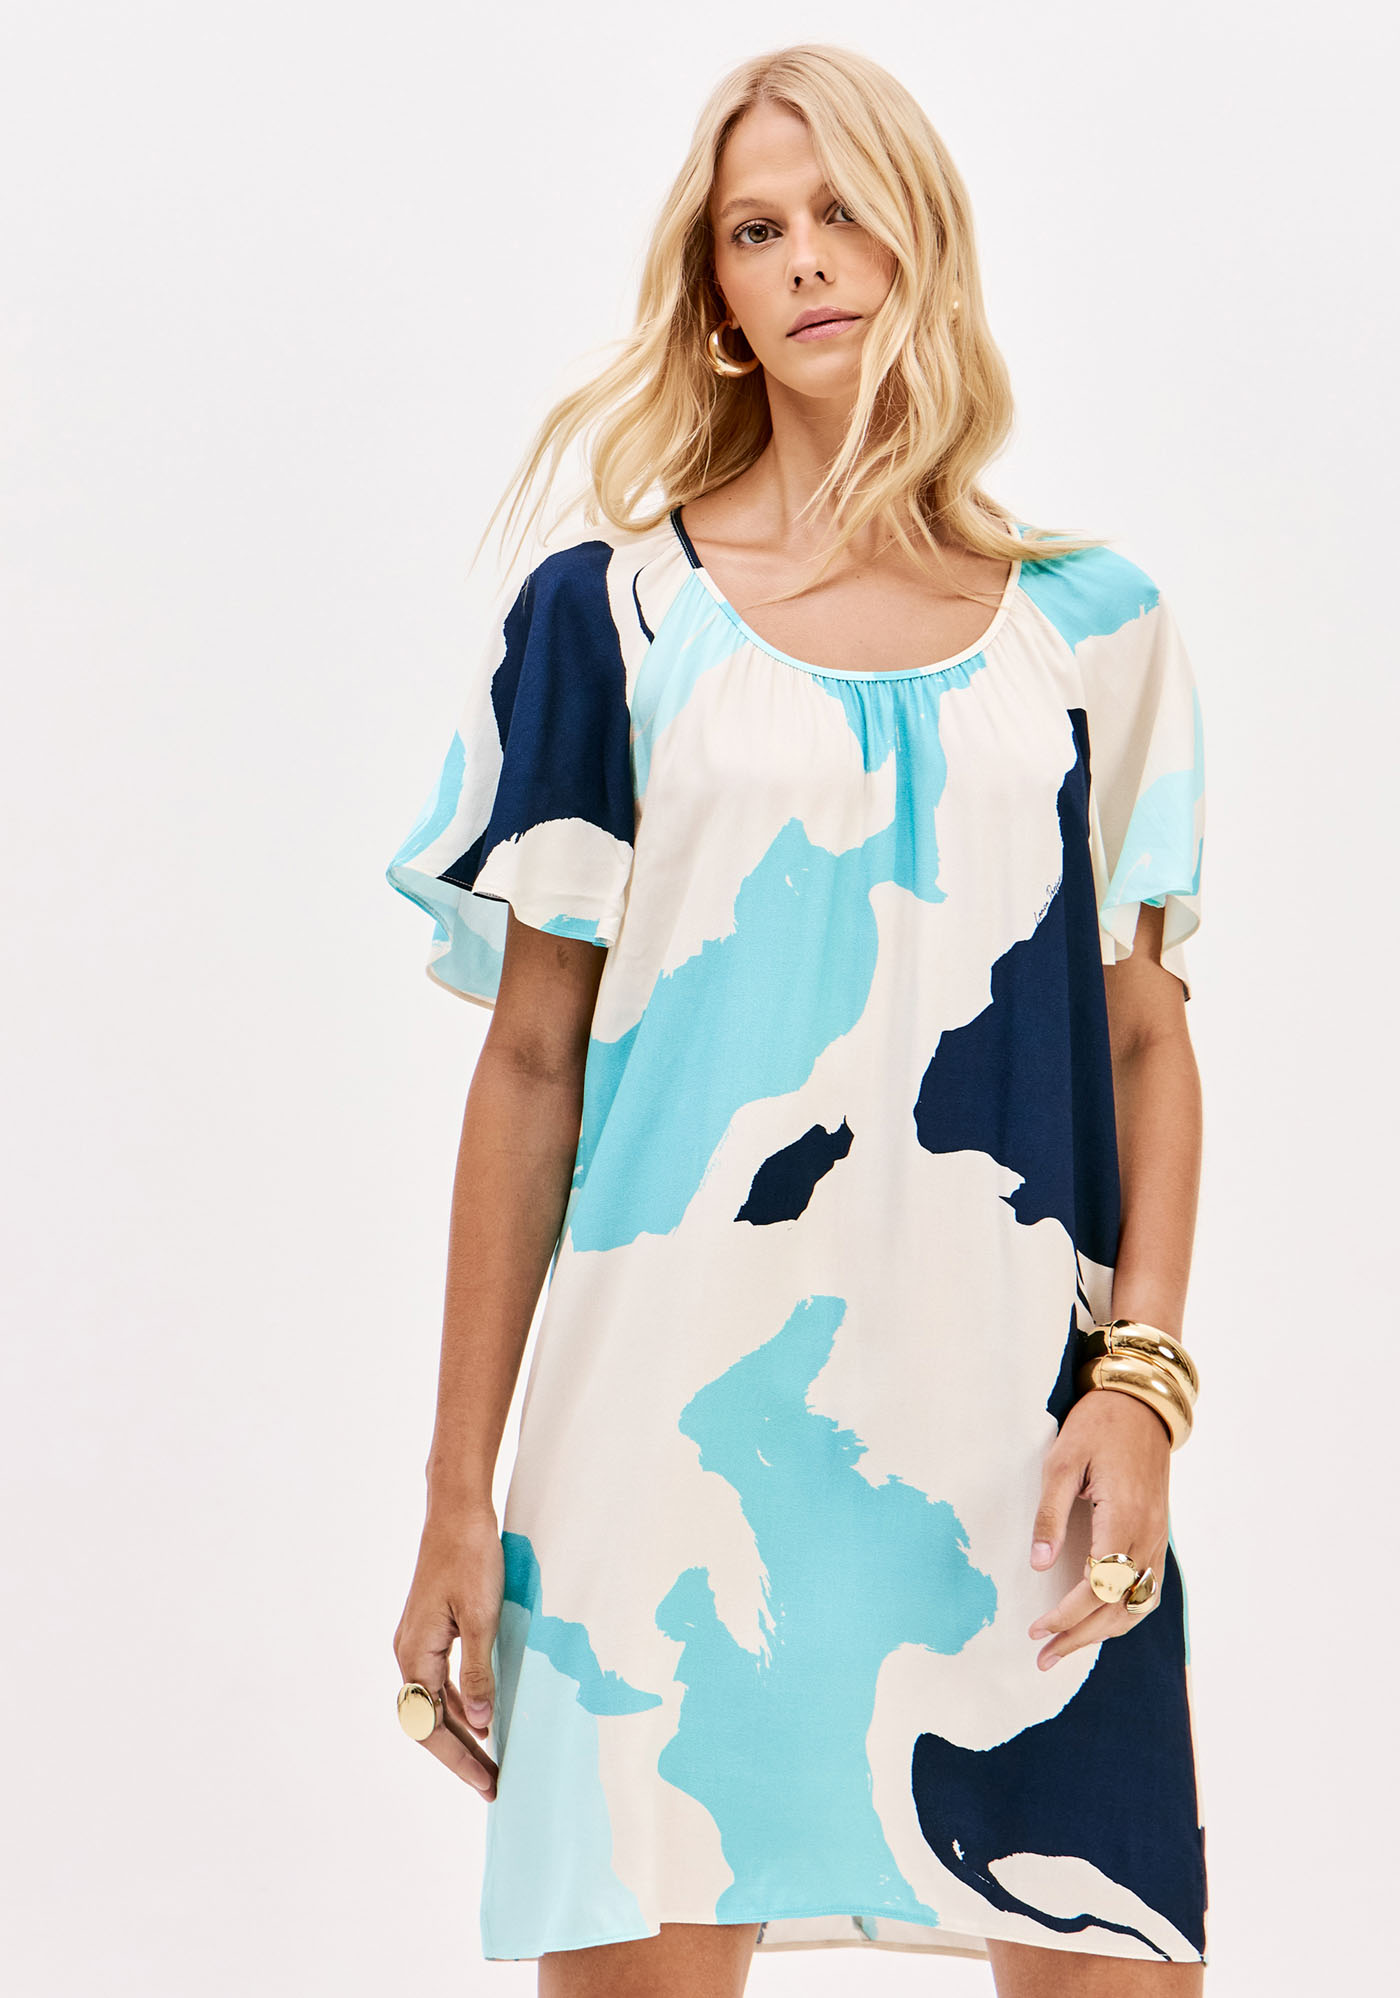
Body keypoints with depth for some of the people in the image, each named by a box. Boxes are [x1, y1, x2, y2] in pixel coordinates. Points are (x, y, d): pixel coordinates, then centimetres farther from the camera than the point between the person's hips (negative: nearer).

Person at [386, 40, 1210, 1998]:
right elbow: (532, 1066, 5)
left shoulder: (1094, 629, 11)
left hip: (1014, 1440, 2)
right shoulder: (611, 620, 5)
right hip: (681, 1430, -1)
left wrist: (1140, 1383, -4)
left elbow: (1149, 1038, 11)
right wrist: (459, 1489, 2)